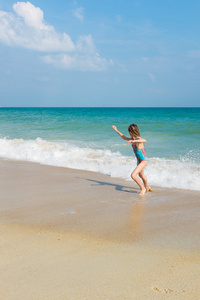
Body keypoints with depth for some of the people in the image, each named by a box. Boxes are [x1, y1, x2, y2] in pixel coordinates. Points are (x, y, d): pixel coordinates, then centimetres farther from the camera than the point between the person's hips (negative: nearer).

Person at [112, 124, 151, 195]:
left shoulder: (139, 139, -26)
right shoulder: (133, 139, 0)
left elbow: (144, 140, -51)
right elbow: (124, 137, 17)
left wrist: (134, 141, -63)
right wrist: (117, 131, 19)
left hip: (143, 161, -10)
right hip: (139, 160, 10)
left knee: (133, 175, -19)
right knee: (141, 175, 30)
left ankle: (143, 189, 0)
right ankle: (147, 187, 55)